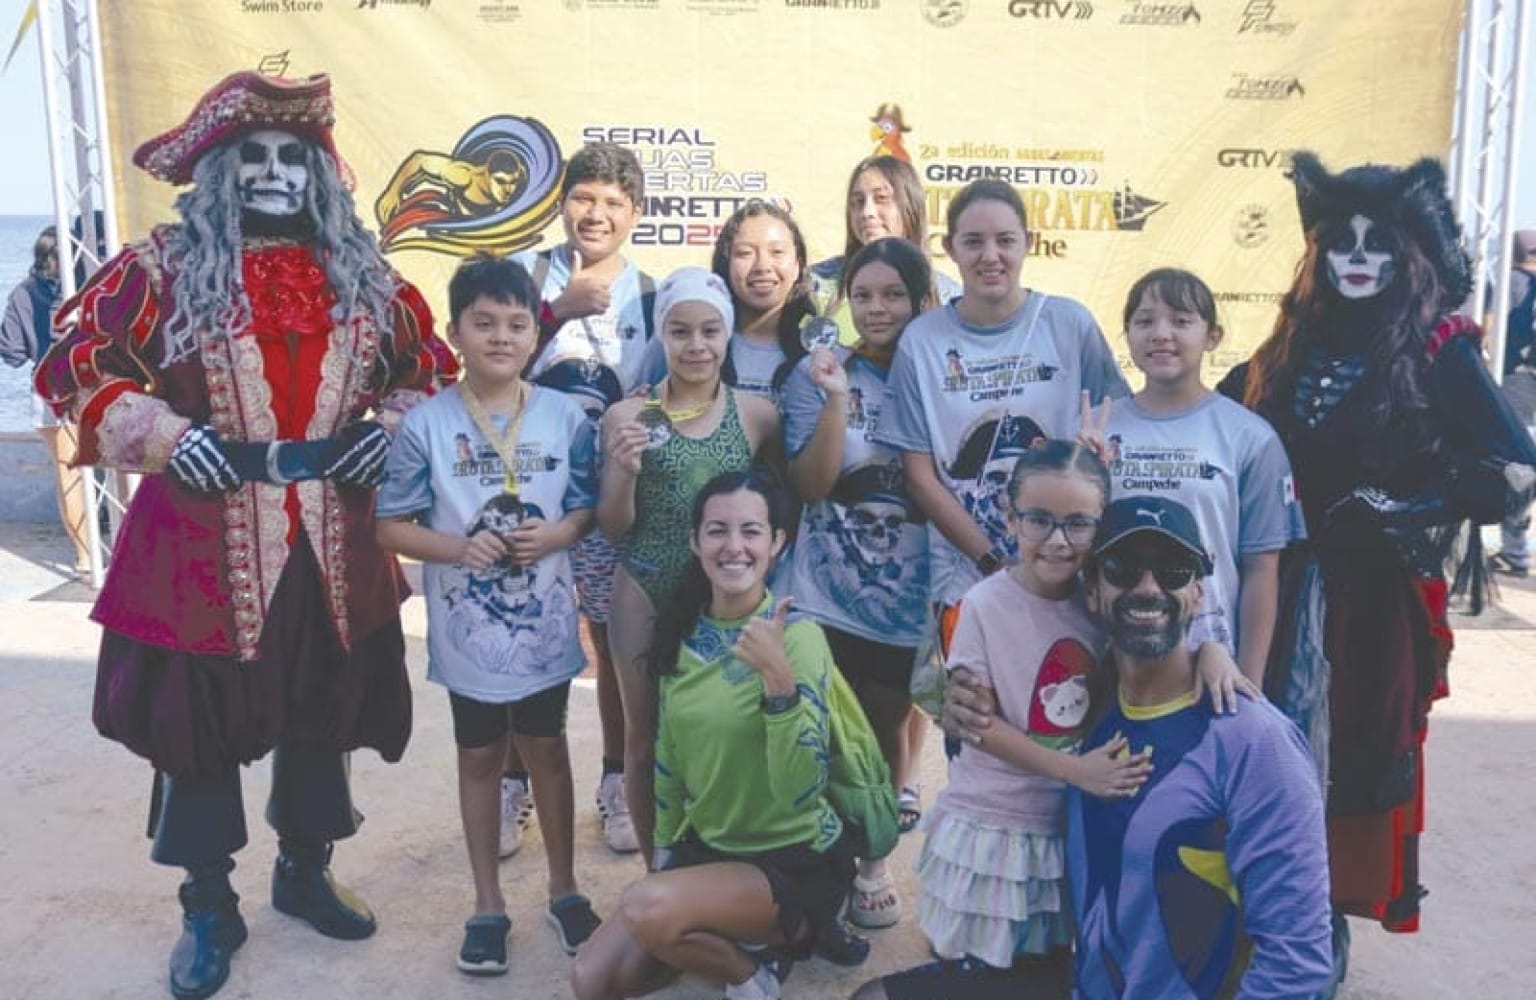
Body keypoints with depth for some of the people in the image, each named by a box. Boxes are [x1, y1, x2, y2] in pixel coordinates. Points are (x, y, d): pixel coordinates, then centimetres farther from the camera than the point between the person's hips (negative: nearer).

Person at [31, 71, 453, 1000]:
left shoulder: (362, 272, 8)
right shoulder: (164, 266, -3)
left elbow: (430, 367, 15)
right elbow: (74, 365, -3)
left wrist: (393, 433, -2)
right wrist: (171, 441, -15)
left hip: (336, 548, 3)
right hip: (204, 548, -3)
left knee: (324, 717, 14)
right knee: (199, 724, 7)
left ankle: (306, 870, 35)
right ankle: (209, 906, 25)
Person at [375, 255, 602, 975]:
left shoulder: (566, 417, -5)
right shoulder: (424, 424, -9)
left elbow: (592, 508, 2)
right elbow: (392, 527, -6)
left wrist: (554, 535, -18)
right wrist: (460, 548, -21)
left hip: (544, 627, 1)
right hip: (468, 631, -1)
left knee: (546, 750, 16)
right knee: (480, 759, 14)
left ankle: (564, 890, 34)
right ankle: (488, 905, 30)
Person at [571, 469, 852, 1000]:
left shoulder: (798, 636, -20)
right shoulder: (683, 631, -2)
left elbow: (799, 792, -28)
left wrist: (777, 676, -37)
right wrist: (665, 853, 15)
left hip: (795, 863, -6)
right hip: (706, 846, 6)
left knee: (648, 907, -29)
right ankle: (724, 939, 19)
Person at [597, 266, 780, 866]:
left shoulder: (757, 414, -1)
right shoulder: (627, 416, -4)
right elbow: (613, 529, -4)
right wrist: (626, 473, -19)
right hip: (646, 594, 0)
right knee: (646, 739, 10)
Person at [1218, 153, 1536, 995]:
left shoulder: (1438, 349, -5)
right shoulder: (1292, 344, 7)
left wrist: (1398, 507, -16)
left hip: (1375, 587, -3)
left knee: (1357, 746, 6)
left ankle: (1327, 919, 22)